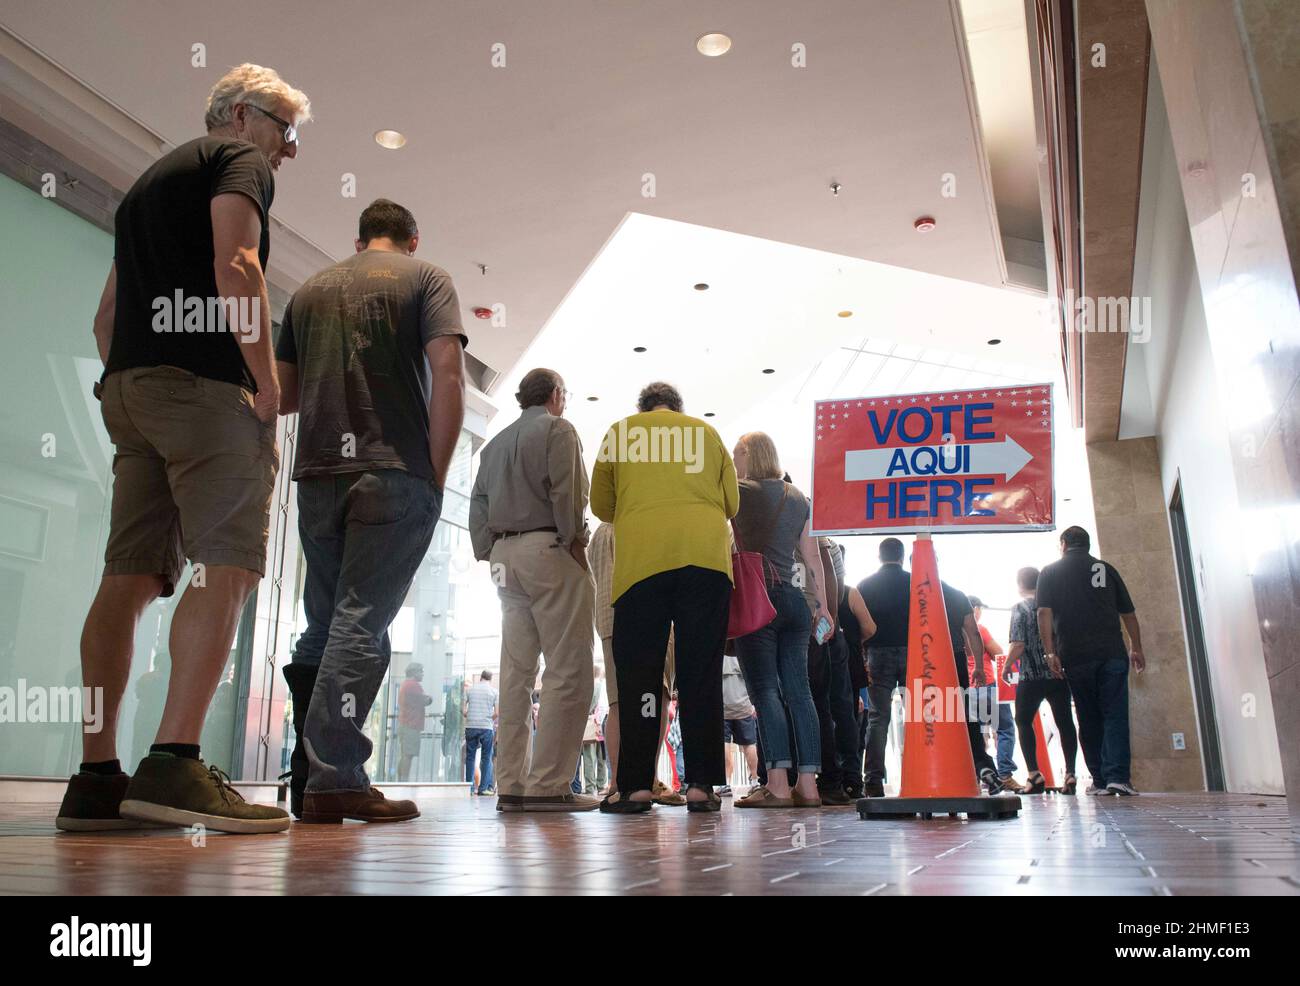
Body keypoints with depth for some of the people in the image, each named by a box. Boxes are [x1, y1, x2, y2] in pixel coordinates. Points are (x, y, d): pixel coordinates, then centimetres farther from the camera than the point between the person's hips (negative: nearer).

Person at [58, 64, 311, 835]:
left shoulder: (148, 184, 32)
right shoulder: (239, 160, 6)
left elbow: (107, 318, 28)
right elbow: (235, 266, -13)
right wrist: (269, 386, -13)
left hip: (129, 385, 8)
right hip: (206, 385, -8)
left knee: (132, 575, 0)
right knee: (228, 567, -14)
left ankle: (96, 777, -4)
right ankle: (174, 764, -23)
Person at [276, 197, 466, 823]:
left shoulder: (309, 290, 20)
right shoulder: (426, 278, 7)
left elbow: (280, 396, 18)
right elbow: (448, 377, -9)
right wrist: (437, 473, -4)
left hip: (317, 474, 5)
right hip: (394, 473, -4)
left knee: (323, 624, 13)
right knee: (362, 624, -6)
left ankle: (308, 769, 13)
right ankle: (334, 780, -8)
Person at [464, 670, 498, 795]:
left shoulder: (470, 689, 6)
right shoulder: (494, 691, 1)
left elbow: (463, 709, 2)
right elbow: (497, 713, -5)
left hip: (470, 726, 2)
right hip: (486, 727, -2)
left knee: (470, 756, 9)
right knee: (486, 757, 6)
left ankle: (469, 787, 10)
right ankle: (483, 787, 4)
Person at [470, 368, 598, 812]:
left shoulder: (495, 443, 22)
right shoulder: (558, 429, 2)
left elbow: (478, 504, 17)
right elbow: (566, 492, -12)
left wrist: (488, 554, 14)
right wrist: (575, 542, -9)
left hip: (504, 555, 8)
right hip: (548, 548, -7)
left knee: (516, 671, 5)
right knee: (569, 670, -8)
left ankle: (511, 784, 3)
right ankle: (548, 785, -13)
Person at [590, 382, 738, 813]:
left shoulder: (621, 431, 16)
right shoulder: (707, 432, 19)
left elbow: (601, 506, 19)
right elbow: (731, 503, 20)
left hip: (642, 558, -1)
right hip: (706, 555, 1)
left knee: (638, 675, 1)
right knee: (701, 673, 2)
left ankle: (636, 786, -2)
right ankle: (701, 785, 0)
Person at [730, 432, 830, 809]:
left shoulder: (741, 492, -1)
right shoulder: (799, 499, 16)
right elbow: (813, 558, 15)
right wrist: (822, 605, 17)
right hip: (793, 601, 6)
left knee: (764, 690, -8)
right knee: (798, 691, 4)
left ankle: (777, 784, -13)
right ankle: (807, 784, 3)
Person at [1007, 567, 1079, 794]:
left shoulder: (1020, 608, -5)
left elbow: (1018, 645, -13)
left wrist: (1007, 666, 0)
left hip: (1031, 676, -4)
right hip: (1059, 674, 4)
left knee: (1023, 722, 6)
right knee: (1064, 722, 10)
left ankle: (1034, 774, -5)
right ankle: (1070, 774, 6)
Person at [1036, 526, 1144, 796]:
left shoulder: (1049, 572, 9)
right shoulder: (1106, 569, 13)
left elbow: (1044, 614, -3)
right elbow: (1128, 613, 14)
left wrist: (1050, 652, -5)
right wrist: (1136, 649, 21)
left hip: (1076, 655, 0)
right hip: (1113, 652, 0)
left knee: (1089, 718, 8)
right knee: (1115, 714, -1)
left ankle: (1100, 780, 8)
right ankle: (1117, 776, -12)